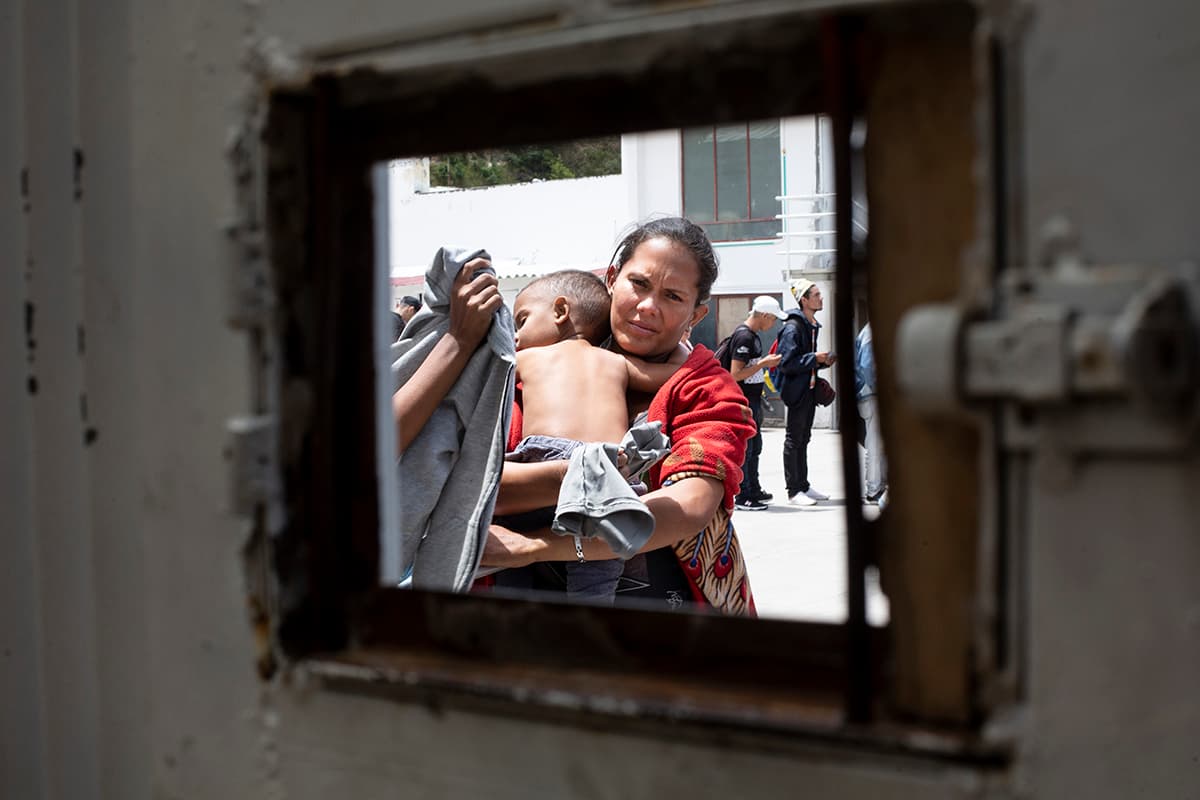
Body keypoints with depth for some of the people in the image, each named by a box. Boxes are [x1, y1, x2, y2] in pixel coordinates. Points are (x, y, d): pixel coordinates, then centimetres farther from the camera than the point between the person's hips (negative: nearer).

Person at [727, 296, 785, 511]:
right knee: (744, 448, -5)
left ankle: (754, 490, 28)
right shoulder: (743, 337, -19)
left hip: (753, 401, 11)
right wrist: (763, 363, -19)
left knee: (754, 446, 18)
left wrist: (766, 362, 12)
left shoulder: (752, 335, 13)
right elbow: (736, 374, -23)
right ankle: (743, 496, 1)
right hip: (743, 402, -10)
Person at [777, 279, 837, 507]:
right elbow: (786, 363, -21)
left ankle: (803, 486, 22)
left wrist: (823, 361, 6)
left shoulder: (812, 325, 12)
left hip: (809, 390, 9)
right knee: (794, 440, -2)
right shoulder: (793, 327, -17)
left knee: (803, 439, 14)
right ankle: (793, 490, 2)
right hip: (797, 391, -9)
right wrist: (815, 359, -21)